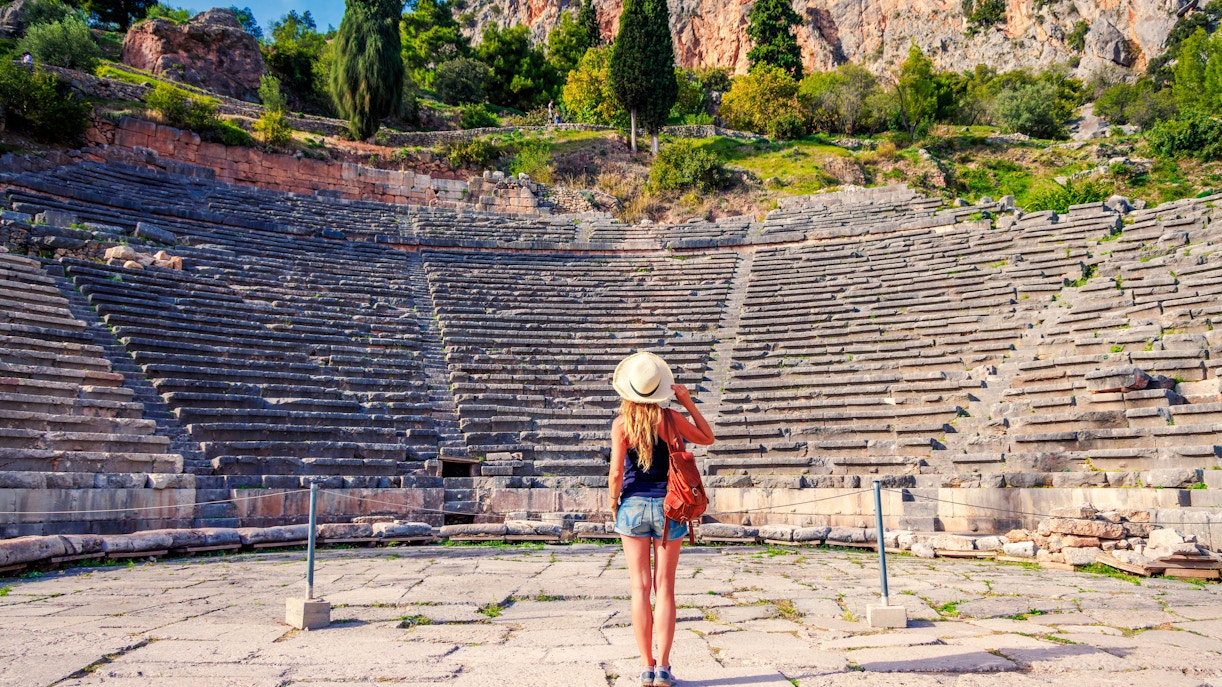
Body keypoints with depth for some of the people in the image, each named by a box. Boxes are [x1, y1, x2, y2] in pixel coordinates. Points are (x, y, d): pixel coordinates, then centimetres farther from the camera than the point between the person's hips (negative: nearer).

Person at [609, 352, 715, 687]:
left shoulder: (621, 424, -8)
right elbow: (707, 438, 9)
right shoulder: (670, 418, -7)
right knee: (665, 588, 6)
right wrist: (688, 402, 6)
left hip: (633, 506, 0)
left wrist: (614, 503, 9)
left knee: (640, 588, 6)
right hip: (667, 507, 0)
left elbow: (616, 474, -9)